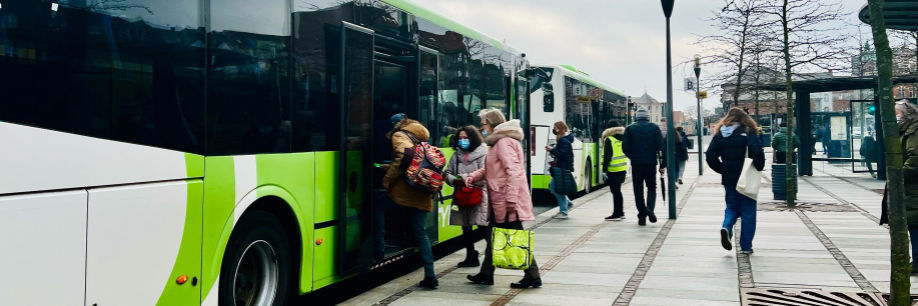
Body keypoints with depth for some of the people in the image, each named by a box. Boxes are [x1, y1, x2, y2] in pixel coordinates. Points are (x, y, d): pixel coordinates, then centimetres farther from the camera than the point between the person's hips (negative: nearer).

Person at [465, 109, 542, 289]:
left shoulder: (504, 142, -15)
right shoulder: (497, 143, 18)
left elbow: (513, 171, -24)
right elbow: (488, 169, 23)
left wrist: (511, 199, -28)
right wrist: (472, 177, 6)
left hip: (507, 201, -11)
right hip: (498, 201, 11)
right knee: (493, 238, 16)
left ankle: (533, 276, 5)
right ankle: (486, 274, 26)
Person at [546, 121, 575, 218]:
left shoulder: (564, 141, -17)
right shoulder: (563, 139, 14)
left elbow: (563, 154, -24)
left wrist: (552, 150, -19)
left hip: (563, 169, -11)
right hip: (560, 168, 11)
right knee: (552, 185, 16)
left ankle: (563, 212, 1)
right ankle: (567, 202, 22)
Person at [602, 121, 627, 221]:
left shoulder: (609, 140, -12)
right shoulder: (622, 139, 9)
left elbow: (607, 156, -15)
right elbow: (626, 153, 16)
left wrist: (604, 170, -13)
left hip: (613, 170, -7)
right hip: (622, 169, 7)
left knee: (615, 192, -3)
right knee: (618, 191, 16)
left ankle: (616, 214, 0)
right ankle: (620, 213, 21)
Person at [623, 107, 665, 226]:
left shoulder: (630, 129, 2)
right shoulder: (654, 128, 3)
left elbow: (625, 147, -4)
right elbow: (661, 146, -4)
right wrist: (663, 164, -2)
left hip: (636, 164, 0)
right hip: (651, 163, 0)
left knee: (638, 190, 7)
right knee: (651, 187, 14)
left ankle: (642, 217, 4)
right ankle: (650, 209, -10)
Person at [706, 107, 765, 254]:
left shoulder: (720, 134, 5)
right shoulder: (748, 132, -7)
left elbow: (710, 156, -1)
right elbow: (758, 152, -20)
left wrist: (722, 170, 8)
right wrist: (759, 168, -5)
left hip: (728, 179, 3)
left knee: (732, 207, 18)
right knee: (748, 212, 7)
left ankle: (726, 227, -13)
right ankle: (746, 246, 10)